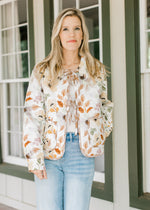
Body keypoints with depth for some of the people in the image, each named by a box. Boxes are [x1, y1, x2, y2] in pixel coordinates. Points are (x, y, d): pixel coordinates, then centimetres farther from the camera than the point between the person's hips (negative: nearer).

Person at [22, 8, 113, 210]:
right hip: (48, 152, -1)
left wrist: (98, 138, 9)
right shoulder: (42, 71, 3)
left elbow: (104, 107, 20)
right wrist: (35, 158, -9)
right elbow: (32, 115, -2)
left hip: (81, 153, 1)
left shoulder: (97, 70, 8)